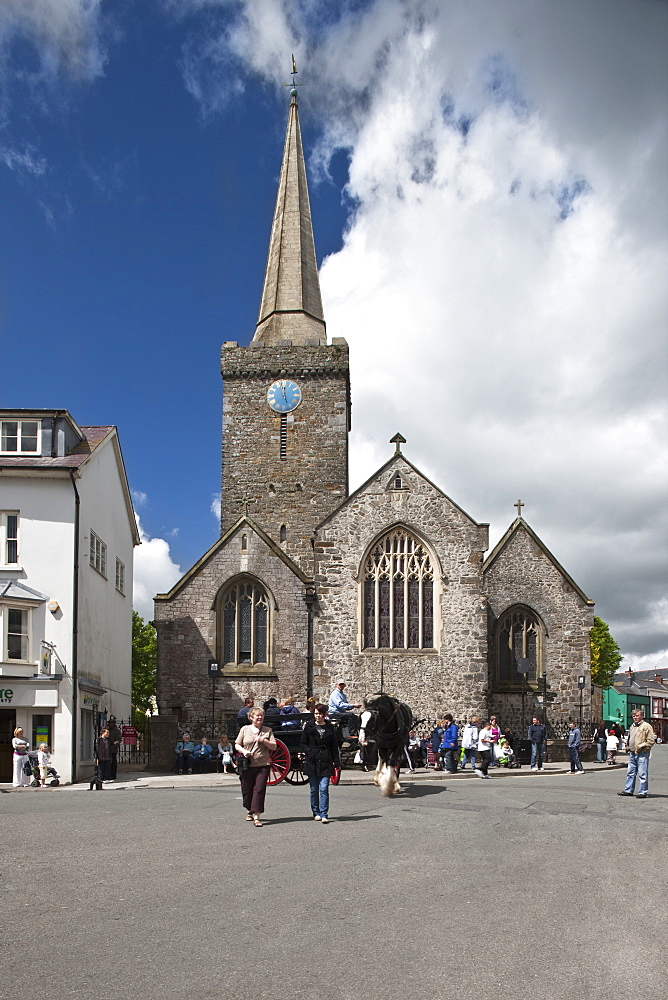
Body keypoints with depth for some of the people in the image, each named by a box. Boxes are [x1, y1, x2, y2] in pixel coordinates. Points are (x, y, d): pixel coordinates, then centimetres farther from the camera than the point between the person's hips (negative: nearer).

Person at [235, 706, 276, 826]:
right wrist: (244, 751, -10)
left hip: (263, 765, -1)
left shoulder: (267, 730, 8)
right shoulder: (244, 729, 7)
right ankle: (249, 811, 34)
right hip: (247, 766, 1)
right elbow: (237, 745, 9)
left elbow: (274, 746, 4)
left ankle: (257, 817, -7)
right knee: (247, 790, 8)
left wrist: (264, 741, -12)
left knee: (259, 789, -10)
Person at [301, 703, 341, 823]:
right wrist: (309, 752, -7)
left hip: (326, 762, -1)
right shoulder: (309, 727, 6)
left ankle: (324, 814, -8)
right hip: (312, 762, 1)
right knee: (314, 789, 7)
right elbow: (303, 743, 10)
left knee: (324, 789, -9)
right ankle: (316, 813, 20)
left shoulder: (330, 728, 7)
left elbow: (334, 746, 10)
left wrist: (337, 763, 6)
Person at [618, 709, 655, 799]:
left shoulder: (646, 726, -8)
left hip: (642, 754, -8)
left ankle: (643, 792, 3)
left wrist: (641, 746, -15)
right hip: (632, 753, 8)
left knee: (642, 774, -3)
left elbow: (651, 741, -12)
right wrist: (628, 746, 16)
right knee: (630, 772, 12)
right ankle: (628, 790, 20)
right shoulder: (633, 726, 18)